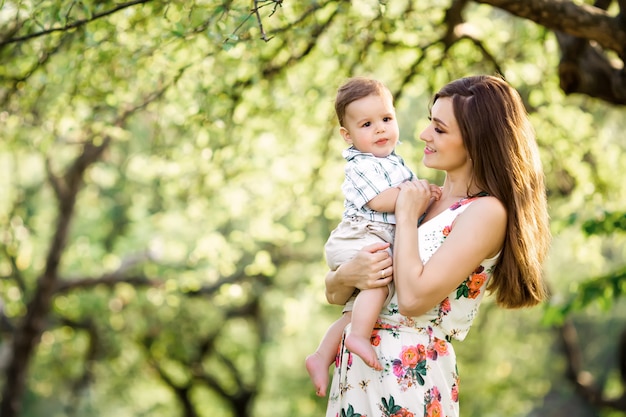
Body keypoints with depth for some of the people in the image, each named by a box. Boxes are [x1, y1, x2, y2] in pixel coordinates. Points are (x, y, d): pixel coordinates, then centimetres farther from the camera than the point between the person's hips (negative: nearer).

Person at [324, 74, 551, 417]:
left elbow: (413, 298, -22)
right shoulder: (424, 199, 8)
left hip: (410, 374, -7)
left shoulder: (487, 212, -12)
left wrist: (406, 216, -11)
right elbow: (333, 293, 9)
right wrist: (347, 276, -14)